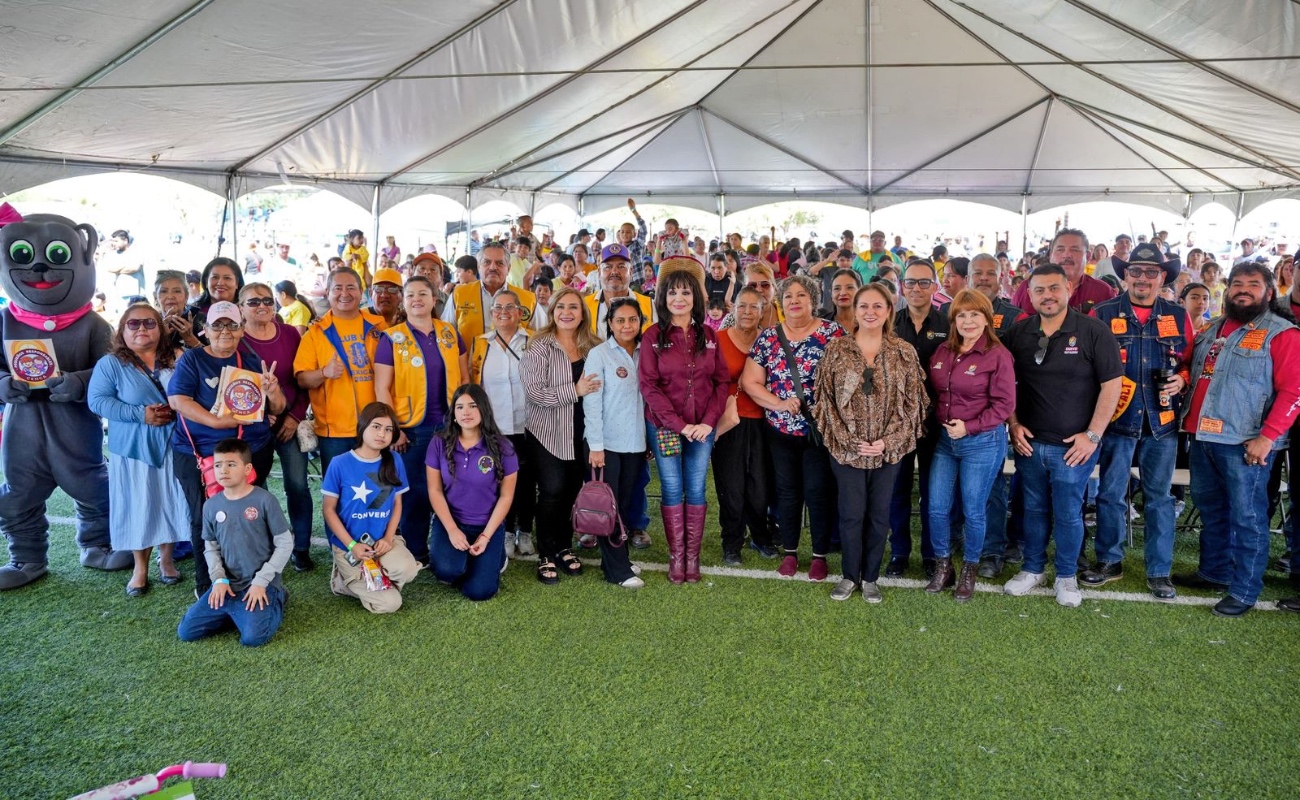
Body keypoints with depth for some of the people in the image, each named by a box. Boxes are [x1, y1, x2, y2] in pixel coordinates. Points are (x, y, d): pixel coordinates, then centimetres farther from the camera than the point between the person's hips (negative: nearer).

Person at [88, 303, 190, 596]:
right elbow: (97, 400, -9)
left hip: (172, 445, 2)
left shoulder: (175, 360, 5)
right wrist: (140, 414, -19)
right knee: (138, 506, 5)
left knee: (170, 503, 8)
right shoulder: (110, 364, -3)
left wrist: (175, 411, -12)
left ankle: (166, 557, 26)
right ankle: (140, 567, 20)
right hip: (133, 448, -2)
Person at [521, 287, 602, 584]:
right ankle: (546, 556, 9)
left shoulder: (592, 347, 5)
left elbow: (598, 385, 18)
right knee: (552, 491, -6)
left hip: (580, 432, 4)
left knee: (573, 491, 9)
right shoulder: (540, 346, -9)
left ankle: (564, 547, 26)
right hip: (548, 432, -4)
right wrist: (574, 390, -23)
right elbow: (534, 392, -18)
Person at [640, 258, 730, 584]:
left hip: (702, 427, 2)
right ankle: (676, 556, 15)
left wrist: (708, 421, -9)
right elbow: (649, 385, -8)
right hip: (664, 426, -2)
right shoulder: (654, 335, -3)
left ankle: (693, 556, 16)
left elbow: (722, 380, 4)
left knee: (696, 490, 6)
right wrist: (679, 424, -14)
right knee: (672, 489, 5)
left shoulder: (708, 335, 4)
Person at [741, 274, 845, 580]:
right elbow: (749, 381, 1)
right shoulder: (768, 337, 2)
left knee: (817, 491, 3)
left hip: (821, 429, -2)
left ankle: (820, 554, 20)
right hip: (781, 429, 3)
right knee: (787, 491, 12)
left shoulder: (833, 333, -4)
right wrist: (779, 403, -12)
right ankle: (789, 551, 27)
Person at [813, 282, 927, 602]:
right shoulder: (836, 349, -3)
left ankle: (870, 577, 26)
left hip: (889, 450, 1)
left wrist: (888, 441, -10)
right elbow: (825, 399, -4)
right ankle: (850, 575, 24)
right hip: (846, 449, -1)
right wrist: (849, 441, -11)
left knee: (879, 515, 10)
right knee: (851, 514, 6)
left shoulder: (904, 352, 0)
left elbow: (912, 402, 0)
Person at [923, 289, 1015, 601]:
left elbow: (1004, 404, -13)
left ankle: (969, 572, 25)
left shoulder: (997, 355, -11)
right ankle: (943, 567, 25)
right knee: (937, 509, 6)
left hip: (982, 442, -5)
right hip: (944, 440, 5)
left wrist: (970, 427, -19)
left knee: (973, 511, 6)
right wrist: (938, 422, 2)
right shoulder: (942, 353, 7)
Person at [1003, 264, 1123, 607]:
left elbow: (1111, 385, -7)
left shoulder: (1094, 332, -8)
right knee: (1034, 509, 15)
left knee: (1068, 514, 6)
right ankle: (1032, 569, 31)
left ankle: (1066, 576, 25)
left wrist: (1093, 434, -10)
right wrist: (1013, 424, 2)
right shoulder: (1017, 333, 2)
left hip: (1073, 446, -3)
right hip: (1029, 442, 3)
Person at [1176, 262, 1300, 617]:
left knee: (1246, 517, 0)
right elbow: (1191, 373, 24)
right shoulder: (1211, 331, 15)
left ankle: (1244, 591, 10)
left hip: (1246, 443, -7)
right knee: (1210, 509, 17)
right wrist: (1188, 419, 8)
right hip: (1203, 437, 7)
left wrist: (1267, 437, -20)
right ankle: (1213, 572, 32)